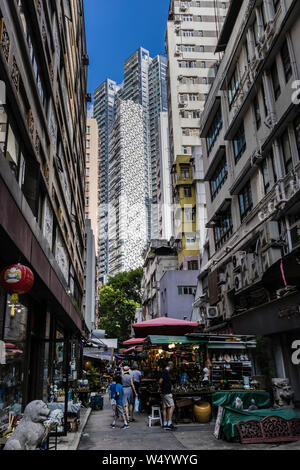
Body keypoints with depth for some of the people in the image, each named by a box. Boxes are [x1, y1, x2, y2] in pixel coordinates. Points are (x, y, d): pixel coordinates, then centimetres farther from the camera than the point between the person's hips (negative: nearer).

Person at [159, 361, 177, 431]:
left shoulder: (166, 371, 15)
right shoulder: (166, 372, -16)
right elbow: (160, 381, -21)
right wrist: (161, 387, -6)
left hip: (166, 392, 10)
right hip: (167, 392, -10)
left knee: (165, 407, 10)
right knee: (172, 406, -9)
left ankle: (165, 424, 13)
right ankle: (169, 423, -10)